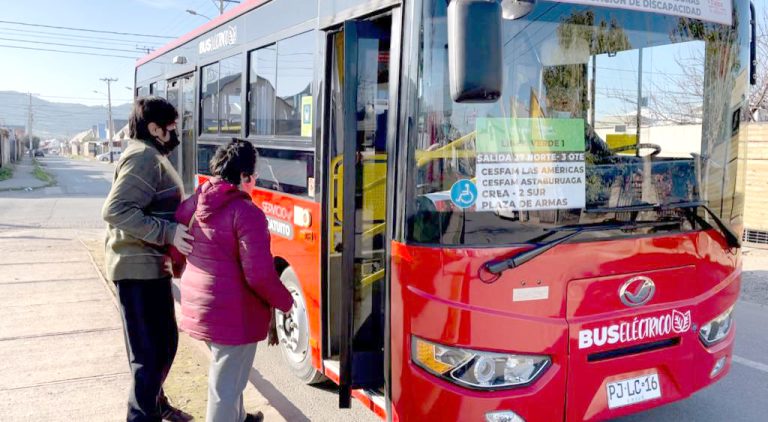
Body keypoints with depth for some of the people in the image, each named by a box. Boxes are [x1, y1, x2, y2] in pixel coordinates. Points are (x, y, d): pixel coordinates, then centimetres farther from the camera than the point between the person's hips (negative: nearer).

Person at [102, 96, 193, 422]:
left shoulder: (151, 158, 16)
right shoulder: (144, 159, -17)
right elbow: (115, 210, -27)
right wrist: (167, 233, -28)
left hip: (151, 267, 11)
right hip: (139, 269, -11)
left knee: (165, 342, 22)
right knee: (150, 352, -4)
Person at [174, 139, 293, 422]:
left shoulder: (194, 203, 2)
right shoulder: (246, 213, -21)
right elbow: (259, 274, -23)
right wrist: (285, 302, -7)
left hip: (198, 301, 9)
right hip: (233, 311, -9)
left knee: (225, 373, 29)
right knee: (227, 383, 5)